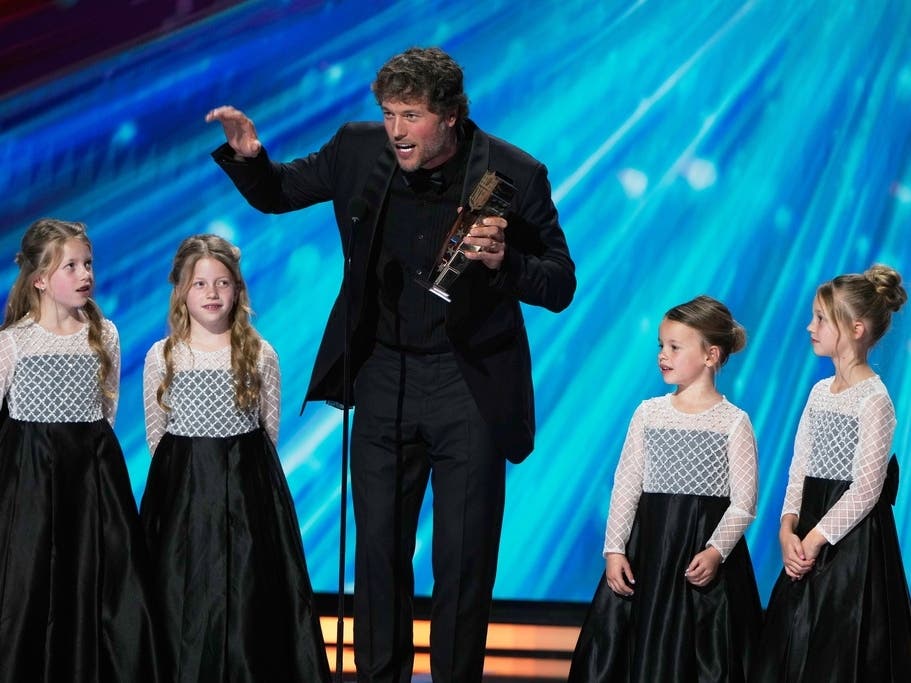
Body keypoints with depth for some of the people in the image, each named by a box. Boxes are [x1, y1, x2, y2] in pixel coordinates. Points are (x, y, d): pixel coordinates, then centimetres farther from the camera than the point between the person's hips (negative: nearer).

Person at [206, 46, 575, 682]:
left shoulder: (515, 175, -13)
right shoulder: (360, 150, -5)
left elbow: (561, 286, -7)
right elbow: (275, 194, 10)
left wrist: (505, 260, -27)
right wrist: (248, 156, -11)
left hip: (470, 384, -3)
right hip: (384, 375, 3)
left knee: (464, 557, 4)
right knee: (379, 548, 9)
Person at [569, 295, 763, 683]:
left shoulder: (734, 422, -5)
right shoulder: (648, 413, 5)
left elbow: (743, 504, -7)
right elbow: (626, 487, 4)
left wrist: (716, 551, -20)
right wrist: (614, 549, -4)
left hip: (705, 552, -3)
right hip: (648, 547, 3)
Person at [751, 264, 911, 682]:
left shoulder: (874, 399, -13)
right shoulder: (820, 391, 10)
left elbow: (865, 489, -17)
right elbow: (799, 469, 8)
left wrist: (815, 539, -17)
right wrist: (789, 530, -6)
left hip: (853, 539, -8)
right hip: (809, 541, 8)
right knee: (793, 645, 9)